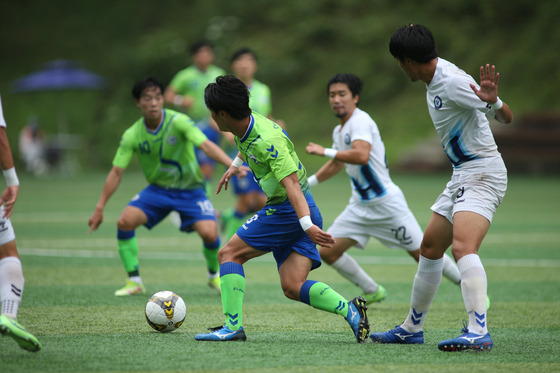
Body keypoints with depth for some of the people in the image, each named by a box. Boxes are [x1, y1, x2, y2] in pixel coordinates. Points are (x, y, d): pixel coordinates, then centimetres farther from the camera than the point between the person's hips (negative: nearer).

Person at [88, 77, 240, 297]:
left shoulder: (178, 122, -21)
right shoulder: (132, 135, -11)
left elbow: (206, 145, -33)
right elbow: (116, 172, -6)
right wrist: (99, 208, -9)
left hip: (190, 190, -3)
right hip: (158, 189, 3)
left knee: (209, 233, -23)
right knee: (125, 221, -19)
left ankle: (214, 276, 10)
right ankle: (134, 281, -4)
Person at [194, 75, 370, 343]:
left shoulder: (268, 141, -23)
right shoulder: (246, 125, 5)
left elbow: (291, 183, -32)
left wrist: (307, 224, -42)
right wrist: (235, 165, 49)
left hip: (289, 209, -9)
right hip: (289, 212, 9)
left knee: (229, 253, -5)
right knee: (292, 287, -1)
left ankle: (232, 326, -10)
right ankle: (351, 310, -10)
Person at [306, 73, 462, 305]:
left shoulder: (360, 121, -16)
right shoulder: (339, 131, 11)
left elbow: (361, 156, -34)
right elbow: (337, 164, 30)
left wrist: (325, 152, -28)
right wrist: (307, 183, 29)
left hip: (386, 203, -8)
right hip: (360, 205, 8)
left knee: (422, 254, -5)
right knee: (328, 252, -2)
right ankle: (372, 292, 16)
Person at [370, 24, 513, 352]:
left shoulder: (454, 82, -20)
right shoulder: (435, 80, 9)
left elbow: (507, 117, -21)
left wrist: (491, 100, -40)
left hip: (482, 173, -10)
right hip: (462, 175, 10)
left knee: (463, 247, -28)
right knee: (430, 247, 17)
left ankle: (479, 331, -38)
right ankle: (412, 328, 29)